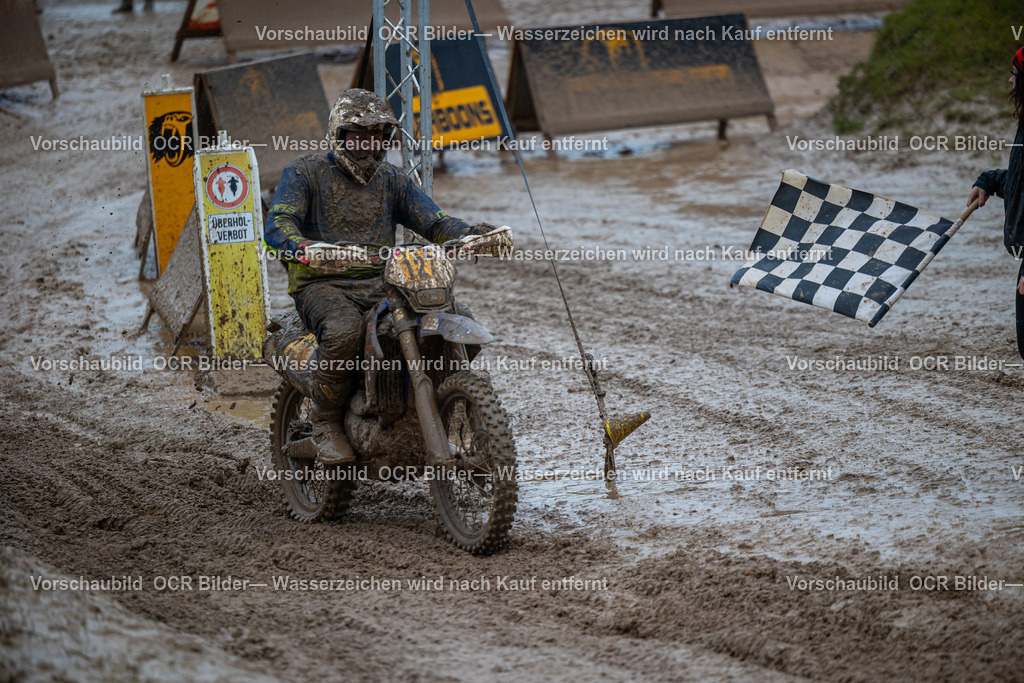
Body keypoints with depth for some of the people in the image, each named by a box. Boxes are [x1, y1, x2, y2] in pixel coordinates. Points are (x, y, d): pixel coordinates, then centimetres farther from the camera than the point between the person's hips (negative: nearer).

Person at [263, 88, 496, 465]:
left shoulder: (393, 181, 19)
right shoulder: (304, 172, 5)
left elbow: (434, 222, 9)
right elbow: (278, 225, -10)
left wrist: (474, 233, -13)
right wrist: (304, 246, -34)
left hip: (380, 283, 4)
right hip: (322, 283, -4)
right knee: (343, 331, -39)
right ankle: (325, 422, -17)